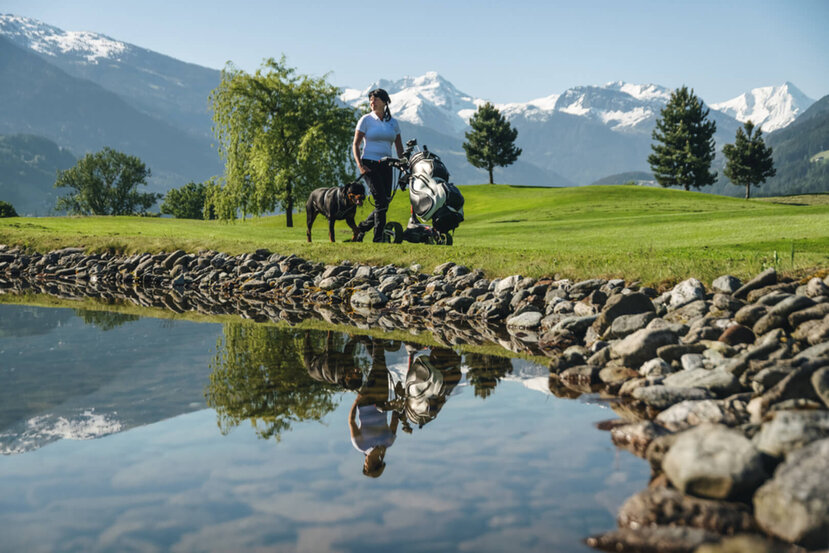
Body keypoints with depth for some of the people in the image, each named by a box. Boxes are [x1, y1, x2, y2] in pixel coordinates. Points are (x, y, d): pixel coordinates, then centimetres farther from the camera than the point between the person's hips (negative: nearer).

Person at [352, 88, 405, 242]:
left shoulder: (393, 122, 11)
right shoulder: (366, 120, 0)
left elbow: (399, 148, 17)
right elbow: (356, 144, -1)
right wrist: (359, 165, -14)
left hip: (386, 166, 5)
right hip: (369, 165, -5)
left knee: (384, 204, 3)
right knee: (381, 202, -16)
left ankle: (360, 229, 22)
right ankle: (378, 238, -9)